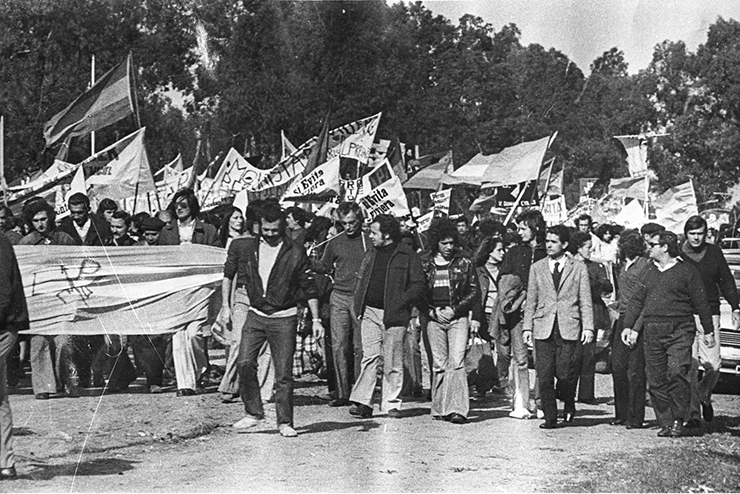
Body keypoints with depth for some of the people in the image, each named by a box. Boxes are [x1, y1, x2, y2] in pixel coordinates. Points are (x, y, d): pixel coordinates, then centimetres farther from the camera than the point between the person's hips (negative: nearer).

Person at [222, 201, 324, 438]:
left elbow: (309, 288, 2)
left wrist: (316, 319, 0)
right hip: (256, 315, 2)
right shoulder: (244, 248, 1)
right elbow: (228, 274, 16)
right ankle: (254, 413, 5)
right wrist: (225, 306, 12)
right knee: (245, 363, -12)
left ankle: (285, 422, 6)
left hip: (284, 318, -2)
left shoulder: (295, 253, -6)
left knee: (284, 373, -4)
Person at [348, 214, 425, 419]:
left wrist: (400, 302, -12)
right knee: (369, 356, -4)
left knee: (393, 362, 2)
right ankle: (362, 402, -7)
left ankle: (392, 404, 10)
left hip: (394, 315, -4)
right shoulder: (370, 254, 14)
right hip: (370, 313, 4)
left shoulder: (408, 256, -3)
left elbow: (419, 285, -4)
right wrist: (359, 306, 8)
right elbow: (361, 281, 21)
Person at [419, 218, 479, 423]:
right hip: (433, 318, 1)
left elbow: (475, 291, 6)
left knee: (456, 362, -12)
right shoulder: (424, 264, 6)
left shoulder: (464, 263, 4)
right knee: (439, 364, 3)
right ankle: (440, 408, 11)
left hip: (457, 316, -1)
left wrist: (455, 309, -5)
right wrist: (433, 311, -5)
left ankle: (457, 409, -16)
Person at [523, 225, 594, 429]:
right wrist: (528, 327, 3)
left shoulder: (578, 268, 7)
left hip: (569, 328, -2)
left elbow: (585, 301, 4)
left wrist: (588, 327, -5)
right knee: (544, 376, -3)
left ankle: (569, 406, 21)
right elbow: (531, 301, 12)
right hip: (543, 328, 2)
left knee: (564, 374, -7)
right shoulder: (537, 268, 12)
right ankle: (550, 417, 5)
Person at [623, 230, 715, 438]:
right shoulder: (649, 271, 15)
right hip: (653, 331, 5)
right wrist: (628, 326, 8)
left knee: (677, 373, -16)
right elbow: (637, 300, 16)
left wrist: (708, 331, 4)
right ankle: (666, 423, 9)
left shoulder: (686, 271, 0)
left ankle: (678, 421, -5)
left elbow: (701, 303, 3)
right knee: (656, 380, 1)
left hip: (680, 331, -5)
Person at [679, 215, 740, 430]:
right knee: (689, 366, -5)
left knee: (713, 364, -6)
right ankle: (693, 414, 1)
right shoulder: (677, 255, 2)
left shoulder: (714, 253, 9)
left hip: (710, 314, 2)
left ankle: (704, 395, 25)